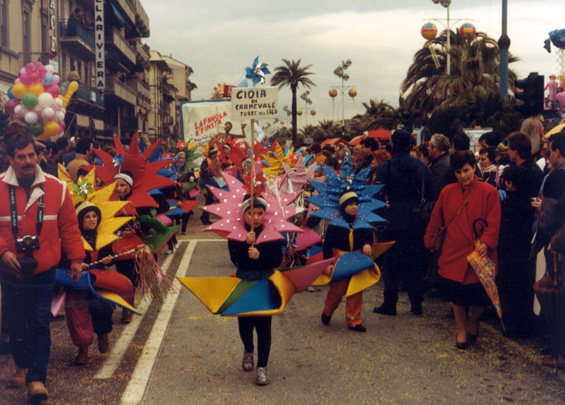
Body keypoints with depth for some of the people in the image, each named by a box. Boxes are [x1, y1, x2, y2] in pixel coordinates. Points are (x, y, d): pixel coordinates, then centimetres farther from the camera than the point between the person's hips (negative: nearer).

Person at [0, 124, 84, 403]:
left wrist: (76, 258, 5)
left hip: (44, 271, -1)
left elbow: (69, 227, 4)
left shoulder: (56, 188, -2)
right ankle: (23, 366, 34)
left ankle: (36, 378, 0)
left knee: (40, 324, -3)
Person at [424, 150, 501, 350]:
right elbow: (436, 220, 15)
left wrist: (486, 243, -21)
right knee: (456, 295, 5)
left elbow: (493, 222, -8)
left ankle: (473, 324, 30)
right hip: (454, 254, 3)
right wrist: (429, 242, 16)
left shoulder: (488, 192, -4)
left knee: (480, 296, 0)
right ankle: (461, 331, 24)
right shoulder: (447, 192, 6)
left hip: (479, 254, -2)